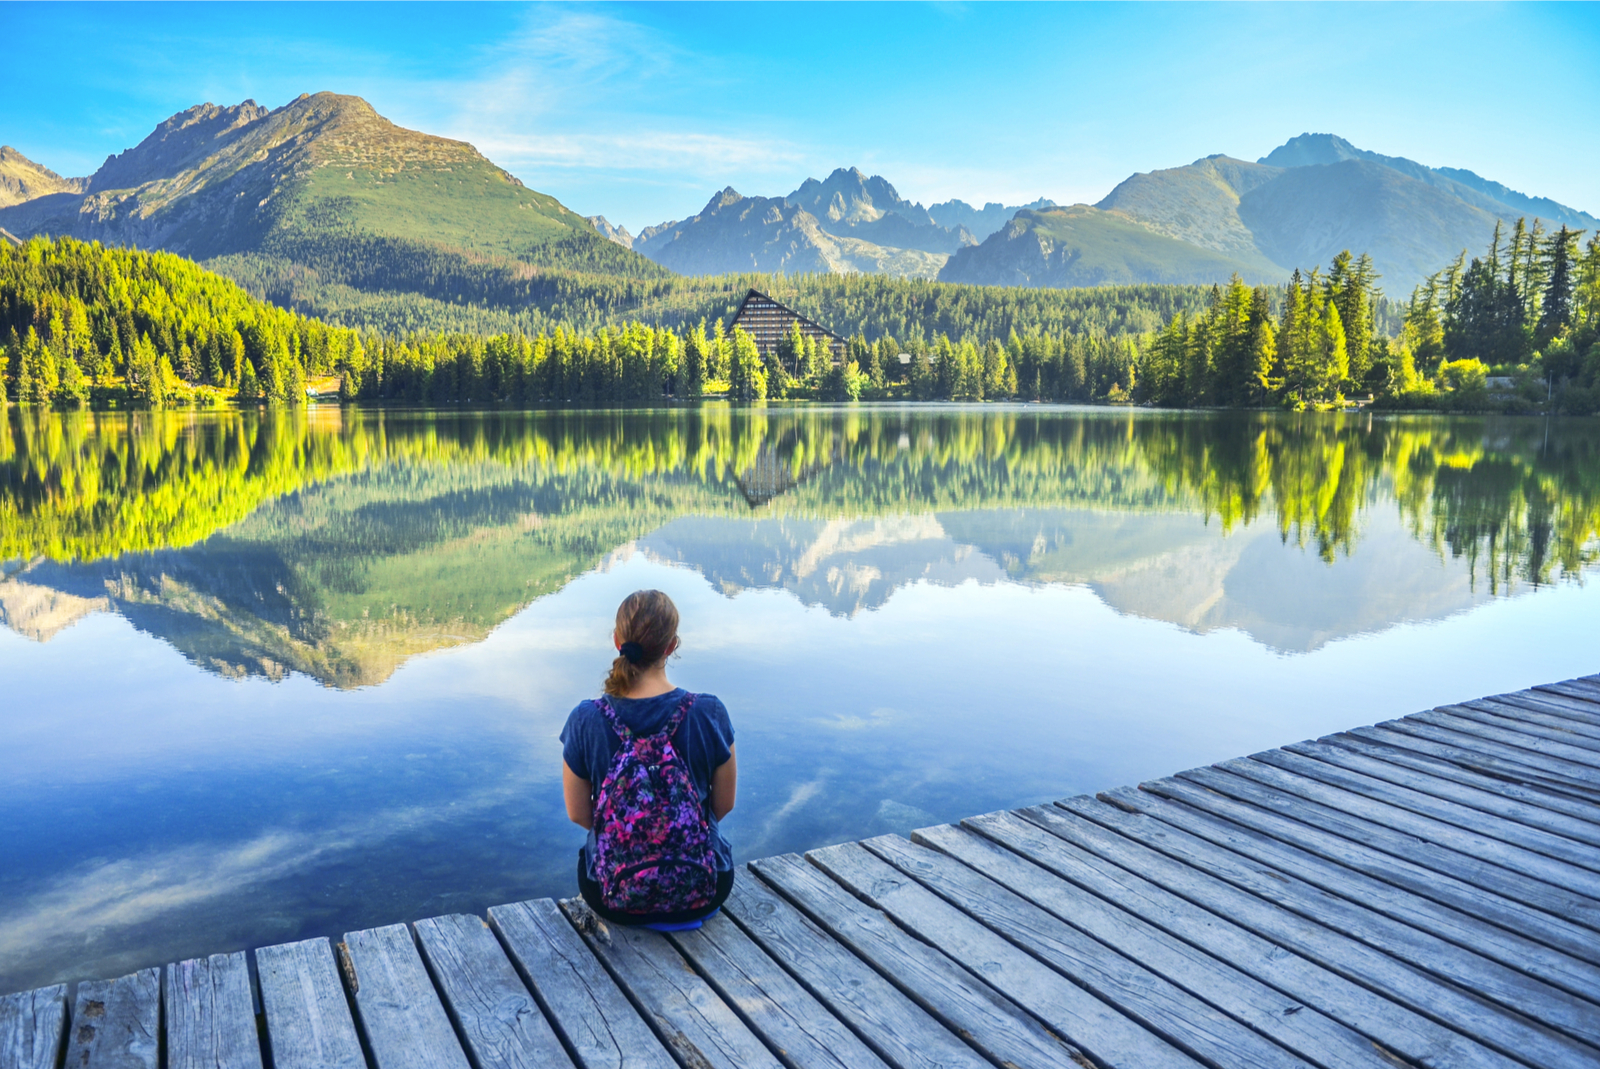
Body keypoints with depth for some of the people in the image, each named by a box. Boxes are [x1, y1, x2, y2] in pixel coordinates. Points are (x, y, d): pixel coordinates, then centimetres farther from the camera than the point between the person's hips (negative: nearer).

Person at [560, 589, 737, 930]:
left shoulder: (585, 720, -17)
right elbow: (724, 804, -5)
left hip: (614, 901, 0)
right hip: (702, 894, 0)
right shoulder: (710, 713, -18)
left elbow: (578, 814, -5)